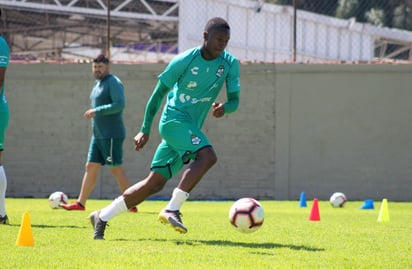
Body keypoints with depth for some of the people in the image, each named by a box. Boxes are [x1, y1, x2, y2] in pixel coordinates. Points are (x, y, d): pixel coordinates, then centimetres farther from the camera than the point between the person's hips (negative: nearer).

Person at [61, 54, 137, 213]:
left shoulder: (113, 83, -11)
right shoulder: (98, 84, 18)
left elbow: (119, 105, -23)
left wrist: (96, 111, -22)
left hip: (112, 135, -10)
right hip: (98, 135, 10)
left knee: (116, 169, -8)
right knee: (91, 167, 9)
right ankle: (81, 203, 12)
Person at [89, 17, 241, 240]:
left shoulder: (230, 64, 2)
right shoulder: (184, 61, -10)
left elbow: (234, 100, 3)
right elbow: (159, 93, -2)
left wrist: (225, 108, -22)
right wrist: (145, 129, -2)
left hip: (192, 129, 6)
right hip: (174, 119, -6)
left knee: (155, 183, 3)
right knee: (208, 156, -30)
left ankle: (102, 217, 12)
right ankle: (171, 210, -30)